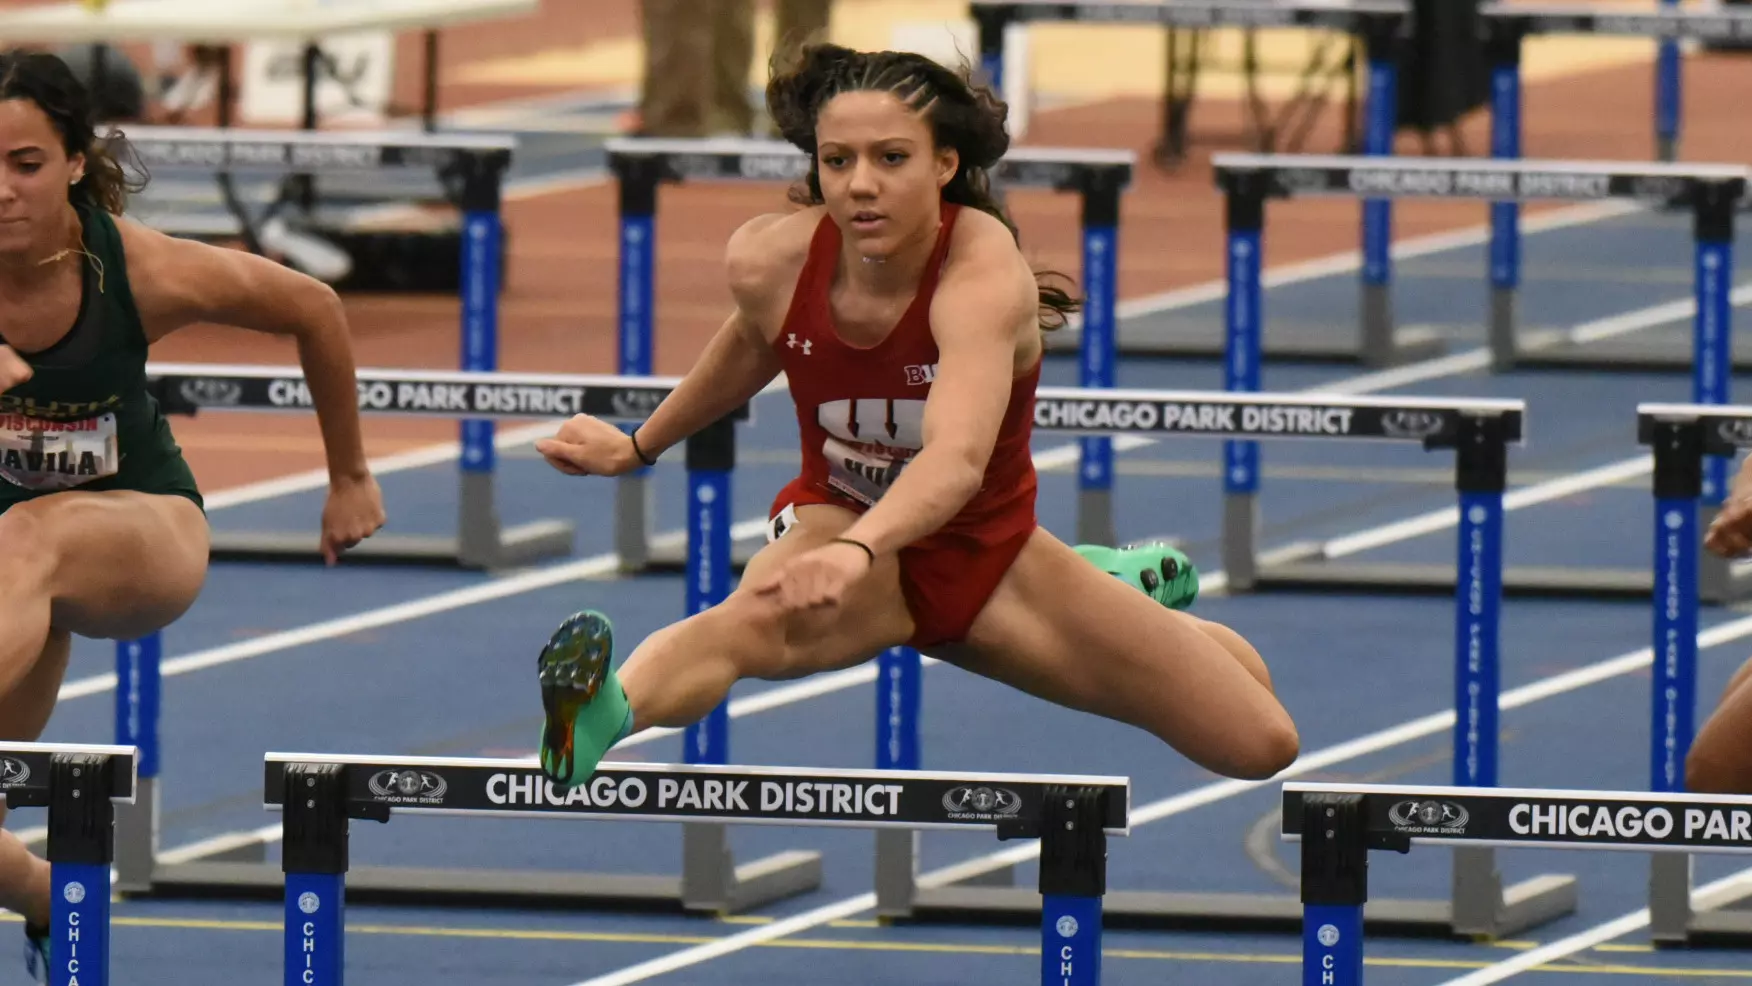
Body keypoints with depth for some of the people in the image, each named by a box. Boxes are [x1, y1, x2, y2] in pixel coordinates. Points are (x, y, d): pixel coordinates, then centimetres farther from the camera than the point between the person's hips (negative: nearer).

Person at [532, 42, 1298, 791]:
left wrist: (855, 554, -68)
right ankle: (600, 716, -72)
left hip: (988, 547, 0)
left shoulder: (983, 270, -31)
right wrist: (639, 447, 23)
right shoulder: (768, 261, -18)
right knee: (751, 622, -40)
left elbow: (958, 458, -50)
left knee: (1263, 744, 5)